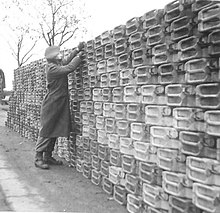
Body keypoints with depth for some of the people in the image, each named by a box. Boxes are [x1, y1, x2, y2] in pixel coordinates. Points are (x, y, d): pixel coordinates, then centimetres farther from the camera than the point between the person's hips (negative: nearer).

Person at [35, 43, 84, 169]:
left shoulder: (58, 64, 9)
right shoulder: (52, 68, -18)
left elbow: (67, 61, 24)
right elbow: (69, 68, -24)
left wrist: (77, 49, 13)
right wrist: (79, 56, -10)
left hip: (60, 104, 9)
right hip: (51, 105, -9)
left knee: (55, 131, 12)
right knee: (46, 131, -3)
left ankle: (48, 156, 20)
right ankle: (38, 158, 5)